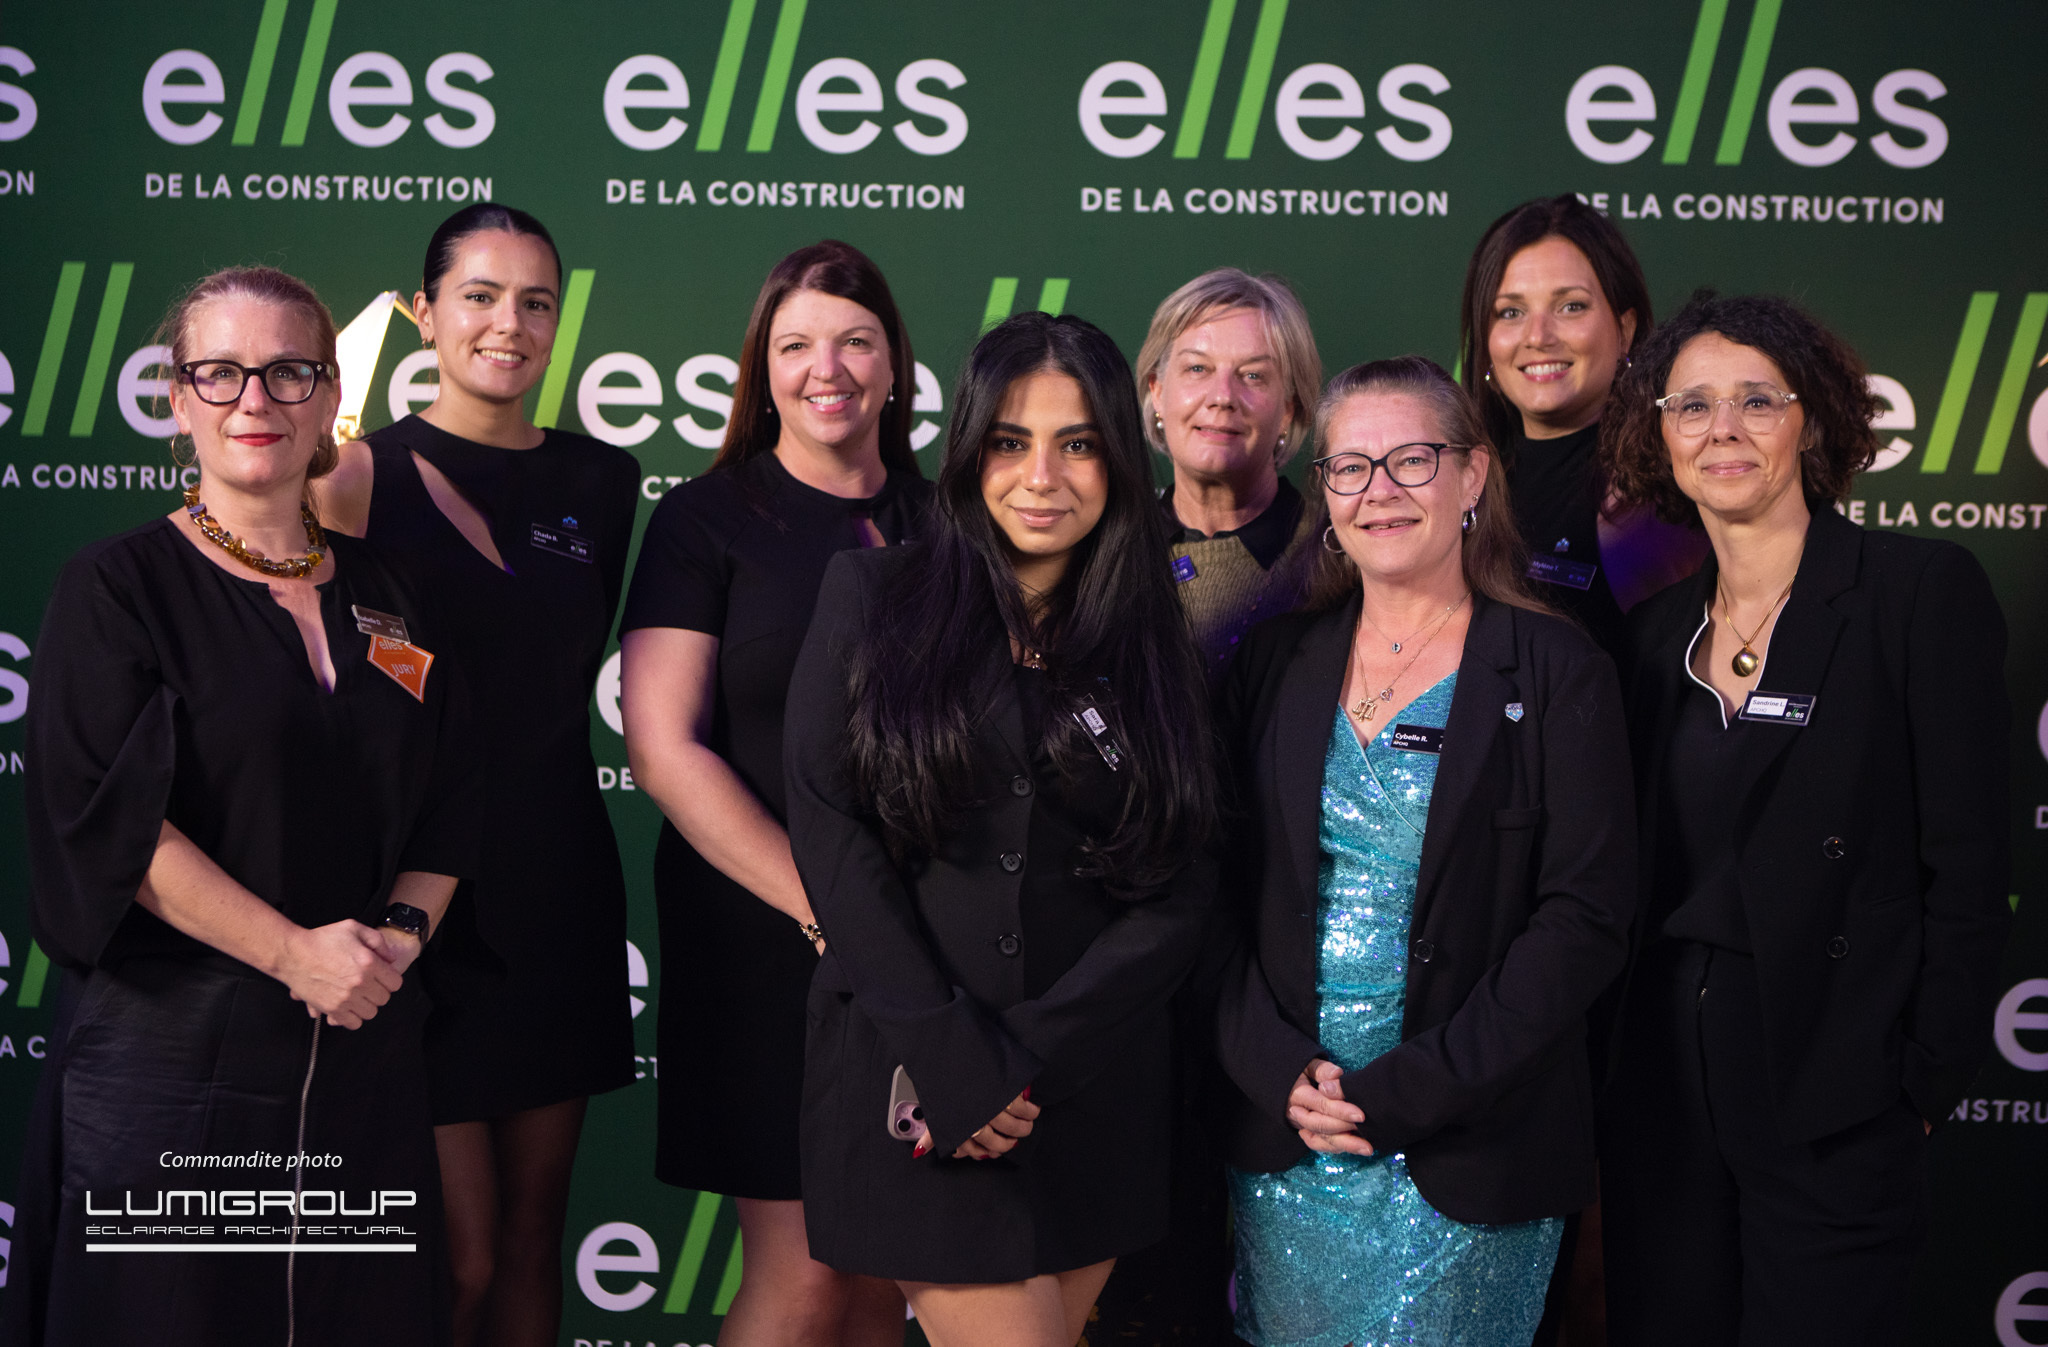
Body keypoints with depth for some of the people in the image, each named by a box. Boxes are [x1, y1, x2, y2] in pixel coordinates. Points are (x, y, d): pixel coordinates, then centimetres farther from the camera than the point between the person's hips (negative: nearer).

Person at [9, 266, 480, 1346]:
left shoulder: (381, 594, 11)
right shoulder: (118, 588, -2)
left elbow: (448, 808, 11)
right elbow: (109, 822, -12)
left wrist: (402, 931, -8)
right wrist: (294, 951, -17)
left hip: (366, 1055, 4)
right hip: (170, 1046, -4)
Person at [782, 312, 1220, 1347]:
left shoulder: (1157, 649, 6)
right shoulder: (873, 599, 0)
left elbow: (1179, 894, 0)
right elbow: (830, 833, -7)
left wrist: (1026, 1059, -12)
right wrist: (954, 1062, -13)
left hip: (1091, 1098, 3)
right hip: (908, 1087, -2)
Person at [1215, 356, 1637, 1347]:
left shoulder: (1558, 673, -5)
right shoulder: (1277, 663, 6)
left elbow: (1585, 921, -10)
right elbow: (1224, 887, 5)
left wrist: (1411, 1090, -16)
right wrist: (1281, 1073, -10)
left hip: (1463, 1163, -3)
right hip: (1282, 1139, 3)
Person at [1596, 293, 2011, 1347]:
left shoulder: (1923, 589, -6)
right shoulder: (1657, 630, 9)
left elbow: (1966, 865, -9)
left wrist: (1924, 1087, -10)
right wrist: (1616, 1069, 6)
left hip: (1835, 1100, -5)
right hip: (1662, 1095, 5)